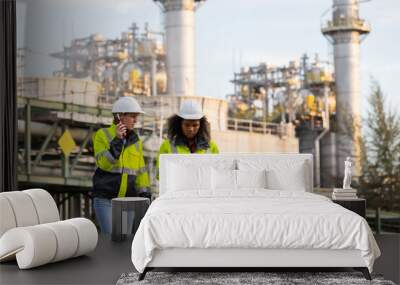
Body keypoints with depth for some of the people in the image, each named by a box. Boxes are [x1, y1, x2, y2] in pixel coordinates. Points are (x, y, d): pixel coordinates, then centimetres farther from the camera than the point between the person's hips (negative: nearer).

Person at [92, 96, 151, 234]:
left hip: (128, 198, 4)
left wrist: (144, 193, 6)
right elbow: (104, 163, -14)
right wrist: (117, 140, -21)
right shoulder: (102, 135, -1)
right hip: (105, 198, -4)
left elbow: (141, 169, 15)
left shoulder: (136, 140, 12)